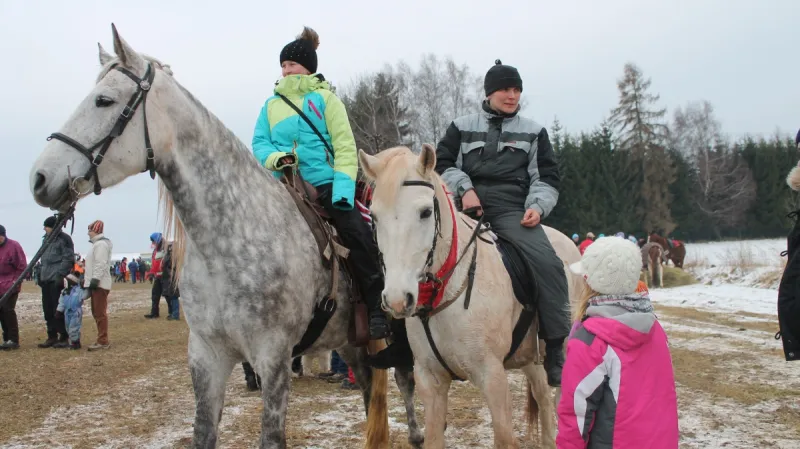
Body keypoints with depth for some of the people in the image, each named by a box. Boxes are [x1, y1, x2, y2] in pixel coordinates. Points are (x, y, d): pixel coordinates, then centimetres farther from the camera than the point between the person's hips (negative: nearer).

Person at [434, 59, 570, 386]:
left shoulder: (533, 132, 18)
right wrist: (464, 188, -6)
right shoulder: (463, 127, 18)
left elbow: (547, 176, 15)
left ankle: (556, 349, -19)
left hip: (512, 211, 0)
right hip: (467, 207, 1)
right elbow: (442, 164, 13)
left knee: (547, 261, -26)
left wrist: (537, 206, -5)